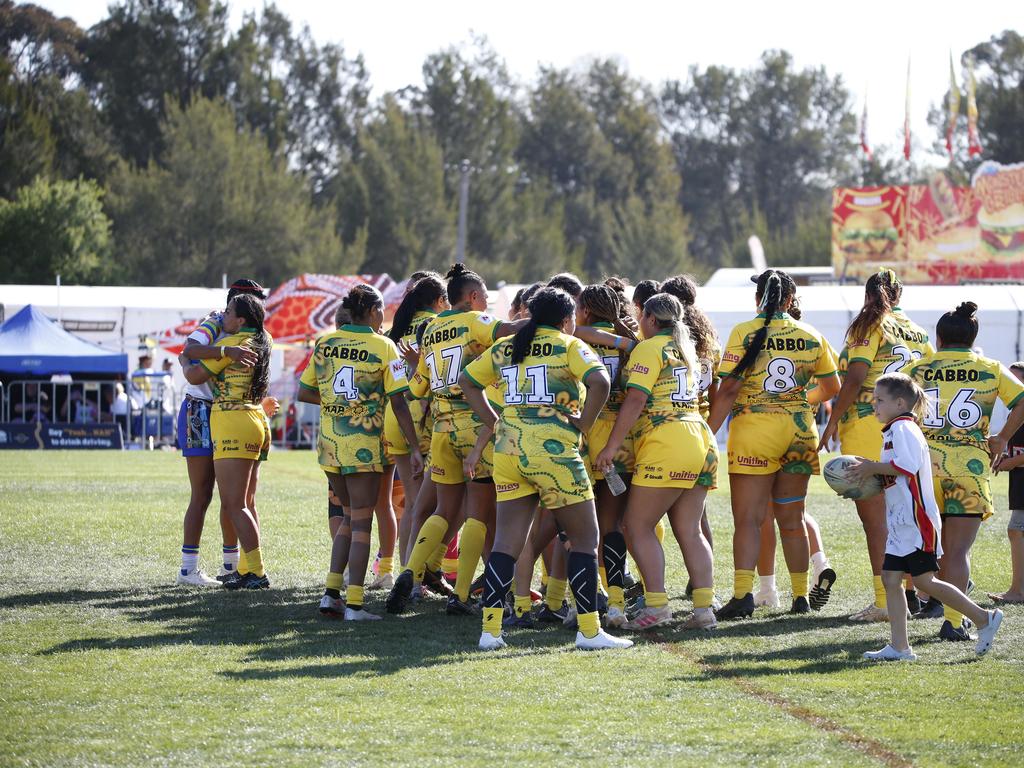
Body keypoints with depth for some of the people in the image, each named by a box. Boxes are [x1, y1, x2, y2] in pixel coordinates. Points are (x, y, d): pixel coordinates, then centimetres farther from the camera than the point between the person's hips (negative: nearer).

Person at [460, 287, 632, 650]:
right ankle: (589, 630, 4)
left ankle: (490, 630, 1)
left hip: (508, 449, 5)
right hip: (553, 450, -5)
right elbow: (599, 382, -17)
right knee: (585, 538, 6)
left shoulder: (504, 348, 15)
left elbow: (466, 381, 24)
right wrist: (582, 424, -6)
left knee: (506, 541, 7)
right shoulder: (569, 345, 0)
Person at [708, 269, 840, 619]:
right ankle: (801, 595, 17)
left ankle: (743, 593, -17)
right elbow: (832, 387, 16)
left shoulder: (744, 333, -6)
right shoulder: (811, 336, 6)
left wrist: (709, 433, -7)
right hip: (799, 430, 4)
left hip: (754, 430, -4)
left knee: (748, 518, -4)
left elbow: (728, 391, -11)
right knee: (791, 518, 14)